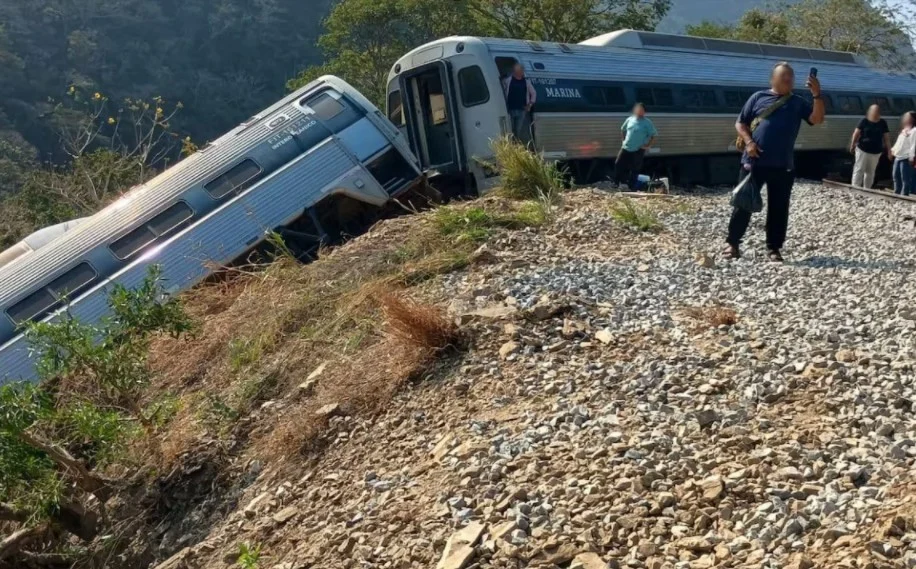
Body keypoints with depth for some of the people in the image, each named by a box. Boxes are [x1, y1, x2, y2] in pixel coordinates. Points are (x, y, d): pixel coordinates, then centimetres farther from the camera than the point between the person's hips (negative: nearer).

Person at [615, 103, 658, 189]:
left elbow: (654, 135, -7)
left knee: (634, 170, 0)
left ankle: (630, 188, 9)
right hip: (626, 148, 5)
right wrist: (624, 139, 14)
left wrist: (648, 145, -13)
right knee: (618, 165, 5)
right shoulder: (629, 119, 5)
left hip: (638, 150, -4)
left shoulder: (647, 123, -7)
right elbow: (623, 130, 21)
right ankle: (617, 184, 18)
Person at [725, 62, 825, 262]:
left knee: (779, 207, 4)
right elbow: (740, 123, 6)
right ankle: (732, 243, 11)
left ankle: (773, 248, 13)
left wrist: (816, 94, -15)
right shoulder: (759, 97, 6)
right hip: (754, 162, -2)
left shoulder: (798, 102, 10)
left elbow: (817, 119, -3)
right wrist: (748, 142, -10)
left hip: (783, 165, 2)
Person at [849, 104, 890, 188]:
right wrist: (852, 145, -4)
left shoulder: (883, 123, 1)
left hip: (876, 152, 3)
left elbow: (886, 138, 3)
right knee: (859, 170, -5)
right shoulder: (864, 121, -6)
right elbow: (856, 133, -3)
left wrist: (889, 151, 2)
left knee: (870, 172, 11)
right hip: (862, 150, -3)